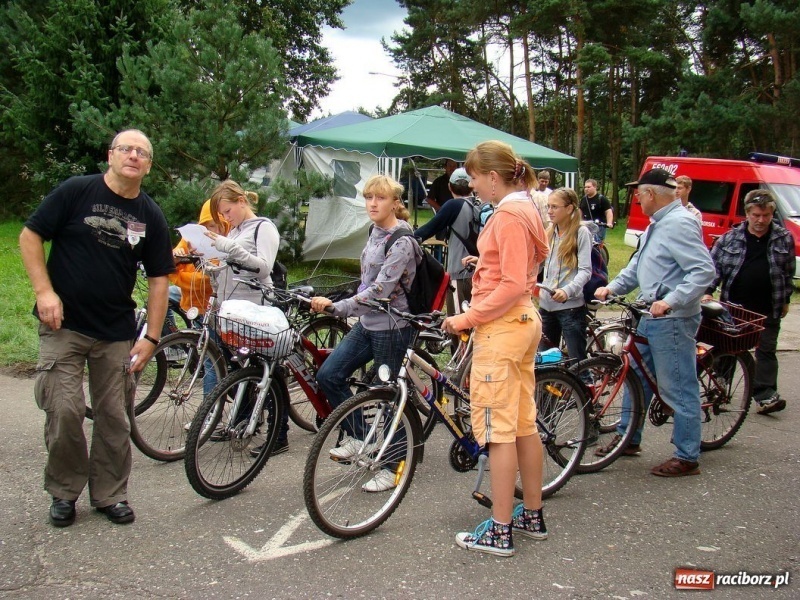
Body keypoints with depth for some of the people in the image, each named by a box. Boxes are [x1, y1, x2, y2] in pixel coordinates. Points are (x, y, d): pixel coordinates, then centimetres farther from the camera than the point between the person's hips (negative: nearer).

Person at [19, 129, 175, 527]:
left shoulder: (150, 216, 4)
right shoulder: (76, 191, -4)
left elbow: (159, 279, 6)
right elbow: (30, 236, -1)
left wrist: (151, 337, 1)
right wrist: (44, 291, -12)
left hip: (117, 333, 3)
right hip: (64, 325, -3)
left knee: (114, 417, 6)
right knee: (65, 410, -6)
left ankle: (109, 494, 23)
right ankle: (64, 492, 16)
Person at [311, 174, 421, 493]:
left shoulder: (401, 241, -17)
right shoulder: (376, 233, 9)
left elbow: (380, 291, -26)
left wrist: (335, 307, -30)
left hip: (391, 326, -8)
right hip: (367, 323, 9)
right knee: (328, 374, 3)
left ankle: (393, 467, 17)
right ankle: (358, 437, 19)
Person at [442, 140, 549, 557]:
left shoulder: (508, 215, -16)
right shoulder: (526, 209, 14)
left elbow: (512, 285, -22)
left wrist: (469, 317, -18)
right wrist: (486, 263, 18)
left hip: (501, 327, -10)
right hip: (524, 321, 11)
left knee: (498, 430, -4)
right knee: (525, 425, 16)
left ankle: (499, 532, 5)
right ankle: (532, 516, 27)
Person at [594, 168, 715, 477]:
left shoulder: (679, 224, -17)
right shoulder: (657, 225, 16)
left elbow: (704, 270, -24)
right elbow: (638, 264, 23)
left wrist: (671, 301, -31)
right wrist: (613, 287, 12)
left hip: (672, 320, -11)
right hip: (651, 316, 11)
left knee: (678, 388, -2)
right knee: (636, 377, 18)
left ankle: (687, 457, 9)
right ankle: (629, 439, 32)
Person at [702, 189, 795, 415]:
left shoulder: (784, 239, 2)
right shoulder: (730, 238, -1)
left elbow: (788, 273, 10)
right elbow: (714, 265, 0)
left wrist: (785, 300, 10)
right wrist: (708, 291, -10)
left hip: (767, 310, 0)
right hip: (733, 306, 0)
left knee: (766, 351, 1)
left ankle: (766, 396, 2)